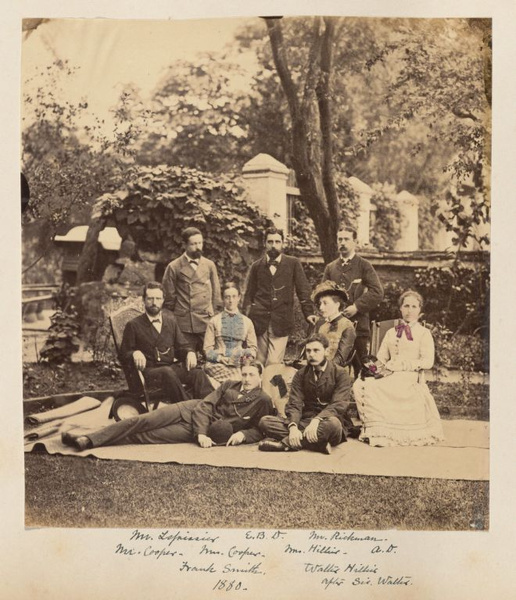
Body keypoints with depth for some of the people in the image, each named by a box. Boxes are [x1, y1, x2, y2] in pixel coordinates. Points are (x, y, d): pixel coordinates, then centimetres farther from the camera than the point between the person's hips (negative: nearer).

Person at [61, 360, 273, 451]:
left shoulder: (263, 402, 0)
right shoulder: (229, 386, 9)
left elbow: (259, 431, -1)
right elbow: (205, 405, 2)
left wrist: (243, 434, -22)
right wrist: (201, 432, -13)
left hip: (206, 432, -3)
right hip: (190, 410, 3)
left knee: (149, 436, -18)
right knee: (145, 421, -18)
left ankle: (88, 441, -21)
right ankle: (90, 436, -15)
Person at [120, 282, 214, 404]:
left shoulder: (170, 319, 19)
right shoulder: (133, 325, 7)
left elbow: (182, 345, 20)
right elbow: (123, 355, 5)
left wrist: (190, 352, -3)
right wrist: (135, 353, -18)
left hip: (173, 367, 4)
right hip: (149, 371, -4)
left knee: (197, 373, -27)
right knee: (167, 373, -38)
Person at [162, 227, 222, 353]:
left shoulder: (209, 265, 10)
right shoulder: (174, 267, 2)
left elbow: (216, 292, 15)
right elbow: (169, 296, 7)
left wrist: (214, 315, 10)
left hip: (207, 323, 2)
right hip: (184, 324, -2)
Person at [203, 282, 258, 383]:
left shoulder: (247, 322, 17)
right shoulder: (215, 321, 11)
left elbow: (253, 348, 18)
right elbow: (207, 349, 8)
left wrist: (245, 353, -4)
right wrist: (219, 357, -12)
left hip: (238, 365, 2)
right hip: (217, 364, -2)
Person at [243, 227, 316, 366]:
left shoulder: (293, 264, 6)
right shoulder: (257, 266, 11)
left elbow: (303, 290, 4)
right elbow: (249, 294, 12)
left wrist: (308, 313, -7)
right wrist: (246, 315, 1)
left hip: (281, 323, -2)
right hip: (258, 321, 2)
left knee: (274, 364, -11)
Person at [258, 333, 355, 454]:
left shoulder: (340, 374, -1)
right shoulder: (301, 375, 11)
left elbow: (338, 405, -14)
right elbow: (295, 404, -1)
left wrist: (316, 421, -32)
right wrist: (293, 426, -23)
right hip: (305, 422, 4)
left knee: (333, 423, -40)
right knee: (265, 422, -17)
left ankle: (285, 442, -29)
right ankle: (318, 443, -29)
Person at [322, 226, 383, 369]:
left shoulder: (364, 266, 5)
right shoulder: (330, 268, 17)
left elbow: (377, 292, -5)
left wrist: (357, 306, -14)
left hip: (358, 325, -3)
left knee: (360, 367, -1)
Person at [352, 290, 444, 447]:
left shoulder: (424, 333, 12)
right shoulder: (391, 333, 25)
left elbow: (427, 362, -2)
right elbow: (381, 359, 19)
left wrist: (403, 365, -10)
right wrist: (380, 367, -3)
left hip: (410, 379, -4)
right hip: (390, 378, 5)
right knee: (360, 385, -24)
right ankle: (373, 428, -12)